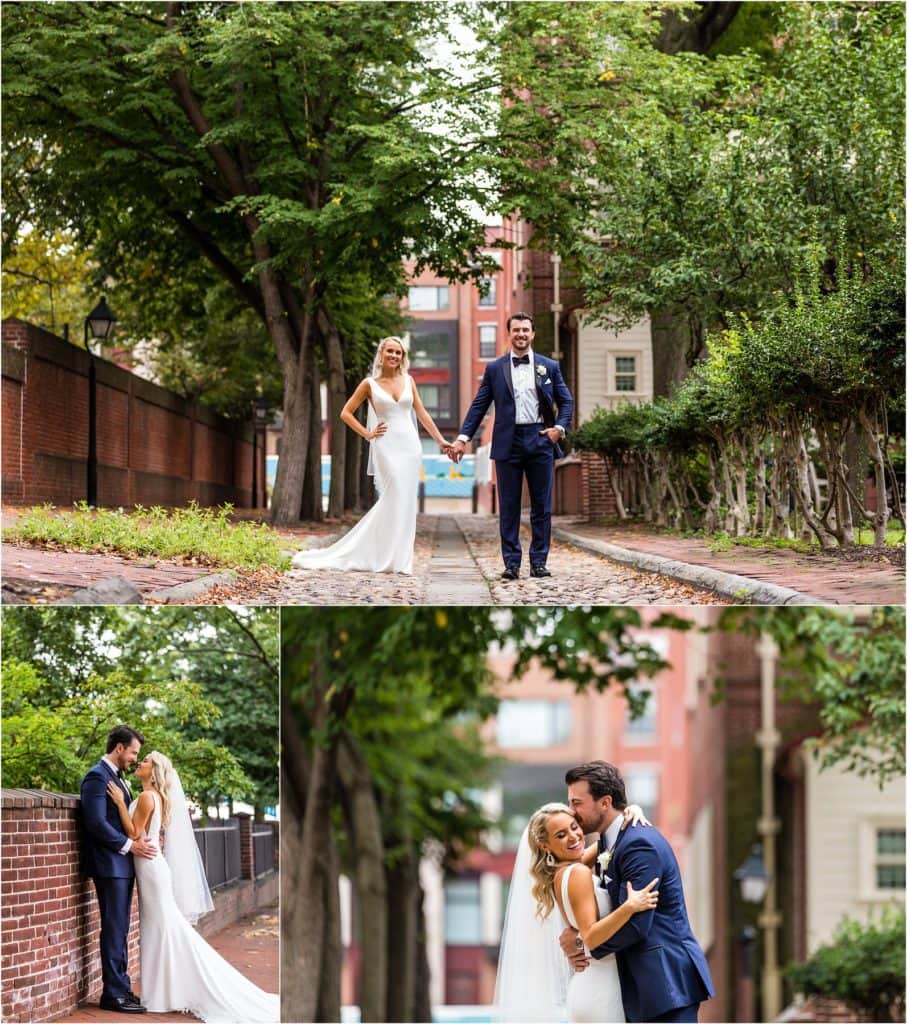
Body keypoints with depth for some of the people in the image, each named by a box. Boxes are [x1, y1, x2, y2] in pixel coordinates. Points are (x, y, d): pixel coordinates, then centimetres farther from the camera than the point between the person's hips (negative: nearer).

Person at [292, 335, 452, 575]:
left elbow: (421, 414, 14)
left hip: (410, 445, 4)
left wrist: (441, 441, 10)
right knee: (396, 497, -13)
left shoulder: (408, 381, 12)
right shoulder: (370, 384, 2)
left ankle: (398, 558, 8)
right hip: (386, 445, -4)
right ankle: (394, 558, -6)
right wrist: (367, 434, -1)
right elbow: (346, 413, 6)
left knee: (405, 501, 1)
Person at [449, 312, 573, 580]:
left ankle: (538, 562, 8)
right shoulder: (495, 369, 8)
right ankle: (511, 563, 3)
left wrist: (560, 427, -5)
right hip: (508, 442, 0)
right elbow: (479, 406, 6)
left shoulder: (549, 367, 9)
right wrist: (463, 438, -2)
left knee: (542, 505, 2)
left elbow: (566, 402, 12)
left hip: (540, 439, 0)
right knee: (509, 507, 0)